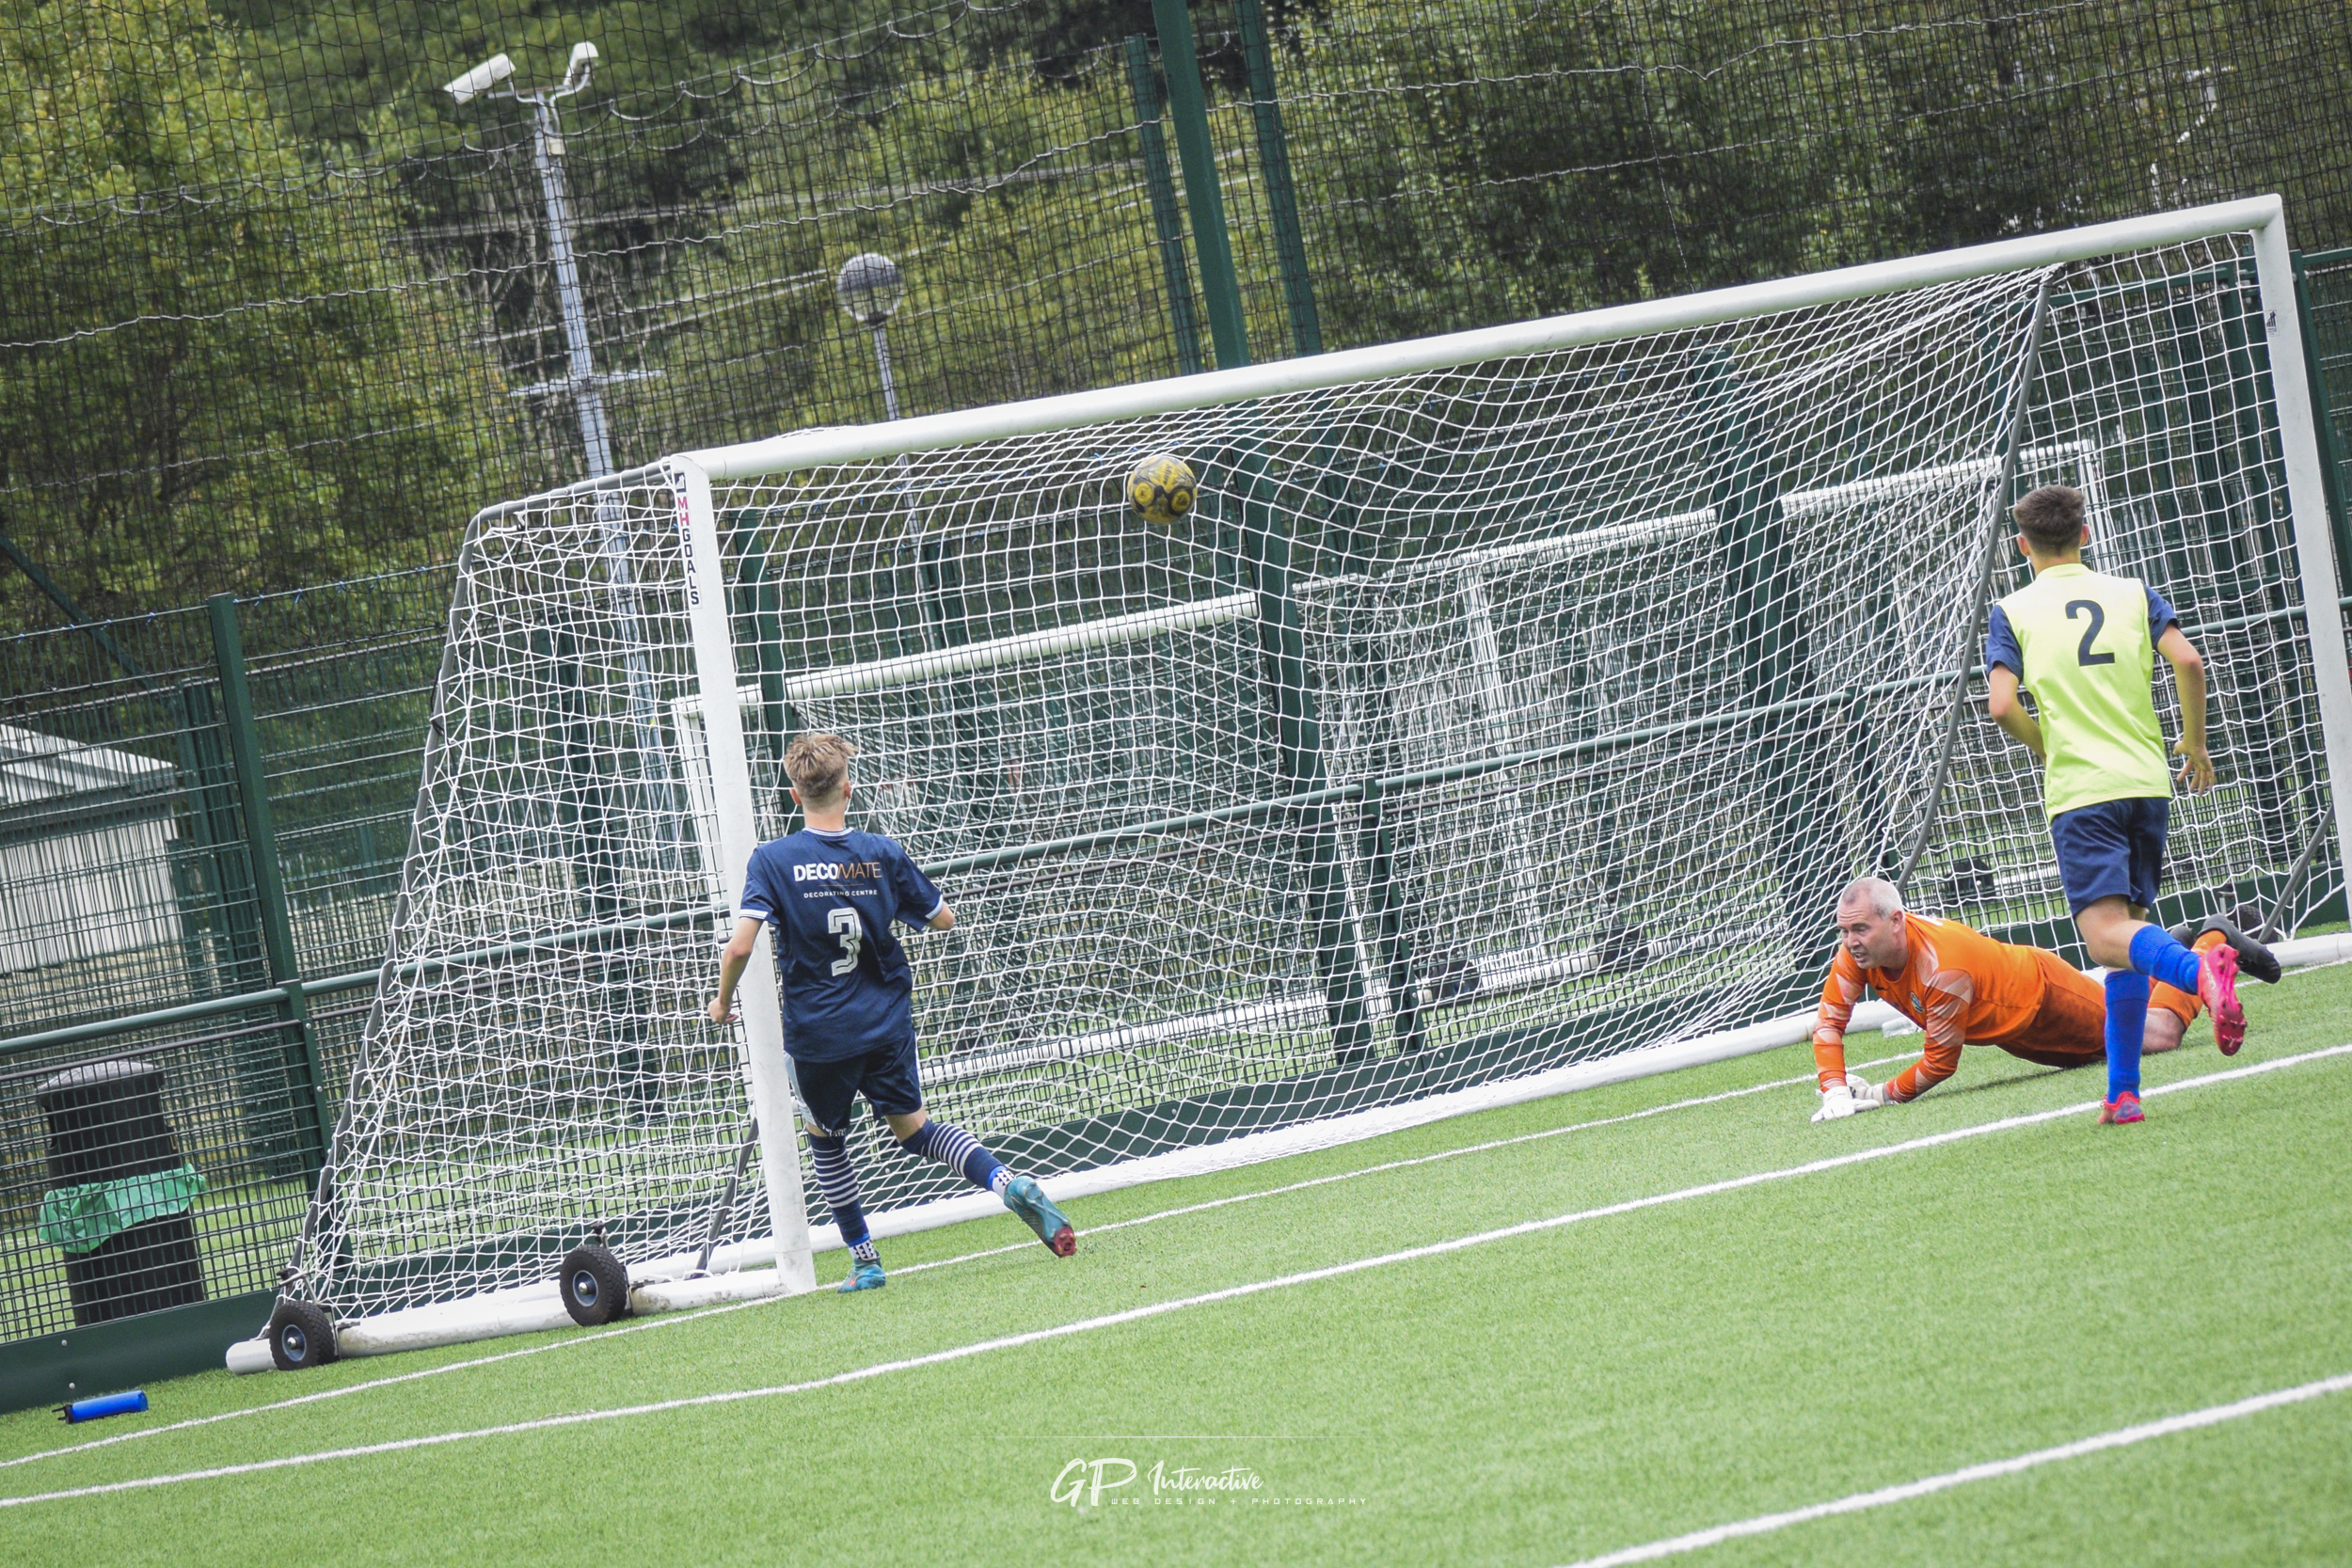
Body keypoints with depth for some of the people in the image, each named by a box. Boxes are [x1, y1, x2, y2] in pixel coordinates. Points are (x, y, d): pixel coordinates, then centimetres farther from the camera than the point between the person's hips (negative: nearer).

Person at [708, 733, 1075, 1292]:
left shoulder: (773, 860, -10)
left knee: (826, 1137, 19)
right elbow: (943, 918, 7)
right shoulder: (882, 854, -2)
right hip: (887, 1022, 3)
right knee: (912, 1126, 16)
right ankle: (1009, 1184, -7)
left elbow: (740, 945, -18)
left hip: (817, 1032, -3)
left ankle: (864, 1260, 19)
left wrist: (723, 999, 0)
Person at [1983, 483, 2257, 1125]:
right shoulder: (2132, 593, 11)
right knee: (2126, 928, 13)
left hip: (2079, 789, -4)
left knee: (2108, 932, -14)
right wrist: (2195, 744, 11)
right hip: (2148, 780, 4)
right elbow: (2188, 662, -3)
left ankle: (2201, 969, -45)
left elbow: (2003, 706, -8)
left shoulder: (2013, 613, 4)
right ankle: (2123, 1092, 8)